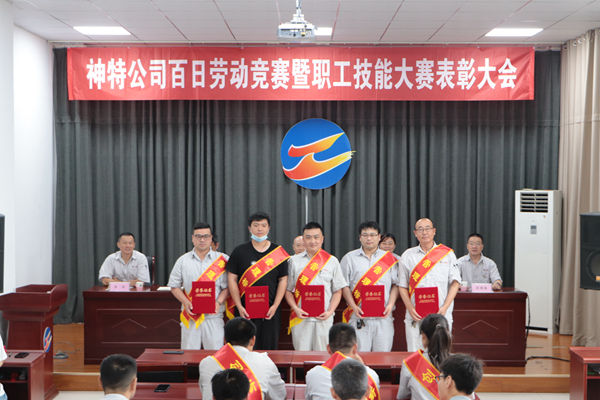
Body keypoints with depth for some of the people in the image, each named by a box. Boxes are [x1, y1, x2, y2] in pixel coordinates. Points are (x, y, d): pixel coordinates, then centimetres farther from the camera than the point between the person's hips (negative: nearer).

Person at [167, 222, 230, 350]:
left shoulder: (221, 259, 4)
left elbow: (227, 286, 3)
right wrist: (185, 302, -7)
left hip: (213, 316, -1)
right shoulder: (183, 260, 9)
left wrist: (219, 302, -13)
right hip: (190, 316, 1)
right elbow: (174, 286, 10)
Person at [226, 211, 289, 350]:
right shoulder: (239, 251, 5)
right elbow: (232, 279, 3)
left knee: (269, 349, 5)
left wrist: (275, 306, -6)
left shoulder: (278, 253, 6)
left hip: (270, 311, 1)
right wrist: (239, 306, -7)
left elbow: (283, 280, 5)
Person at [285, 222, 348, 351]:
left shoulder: (332, 261, 8)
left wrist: (330, 311, -7)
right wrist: (296, 309, -8)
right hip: (300, 317, 0)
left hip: (324, 319, 0)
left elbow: (337, 291, 7)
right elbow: (288, 290, 8)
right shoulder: (294, 261, 8)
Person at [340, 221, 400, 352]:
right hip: (359, 317, -1)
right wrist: (354, 307, -8)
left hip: (384, 317, 1)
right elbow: (345, 286, 6)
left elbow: (396, 285, 10)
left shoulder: (389, 259, 11)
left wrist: (390, 305, -6)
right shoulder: (349, 258, 9)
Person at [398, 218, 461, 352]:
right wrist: (410, 308, -6)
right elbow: (402, 286, 9)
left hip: (441, 315, -1)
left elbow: (455, 283, 4)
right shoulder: (407, 256, 10)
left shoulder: (447, 254, 8)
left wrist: (445, 307, -8)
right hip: (415, 316, 1)